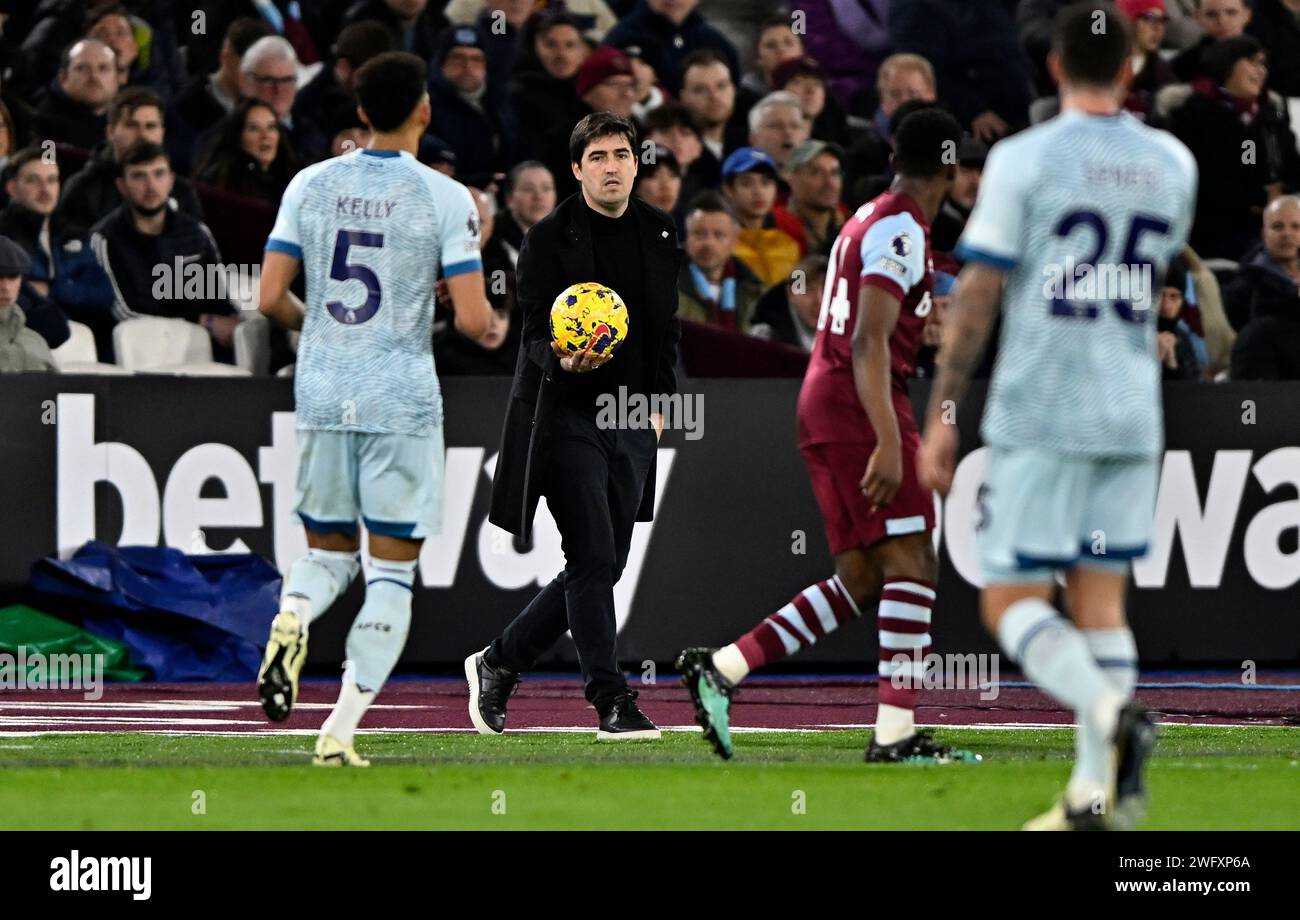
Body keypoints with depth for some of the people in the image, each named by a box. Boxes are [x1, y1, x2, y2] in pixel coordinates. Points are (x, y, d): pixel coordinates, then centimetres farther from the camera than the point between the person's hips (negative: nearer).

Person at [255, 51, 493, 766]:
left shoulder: (311, 186, 2)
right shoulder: (445, 198, -7)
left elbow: (270, 299, 1)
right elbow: (473, 320, -12)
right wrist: (482, 319, 12)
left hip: (322, 396, 3)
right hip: (402, 403, -3)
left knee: (328, 550, 19)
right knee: (392, 570, 5)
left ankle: (291, 617, -17)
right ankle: (339, 733, -4)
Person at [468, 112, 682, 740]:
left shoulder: (659, 233, 9)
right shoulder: (549, 239, -8)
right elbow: (537, 332, -10)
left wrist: (659, 401, 16)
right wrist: (562, 361, -31)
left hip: (632, 421, 6)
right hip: (567, 414, -6)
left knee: (602, 567, 7)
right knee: (593, 559, -12)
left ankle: (498, 663, 23)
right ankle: (613, 704, -8)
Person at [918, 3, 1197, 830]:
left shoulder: (1024, 160, -8)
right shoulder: (1173, 165, 6)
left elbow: (976, 297, -8)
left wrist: (942, 416, -3)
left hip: (1038, 418, -4)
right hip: (1133, 419, 5)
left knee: (1012, 601, -1)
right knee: (1101, 600, 9)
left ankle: (1108, 710, -27)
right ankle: (1093, 794, 0)